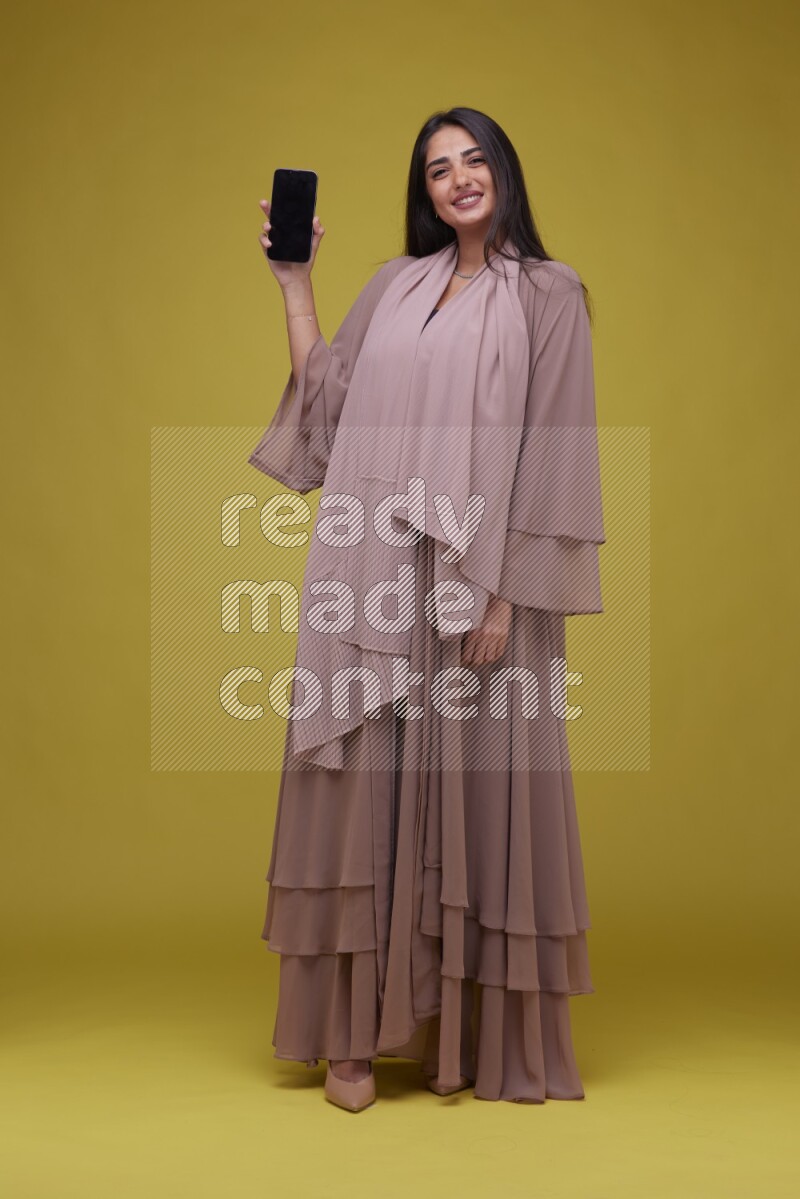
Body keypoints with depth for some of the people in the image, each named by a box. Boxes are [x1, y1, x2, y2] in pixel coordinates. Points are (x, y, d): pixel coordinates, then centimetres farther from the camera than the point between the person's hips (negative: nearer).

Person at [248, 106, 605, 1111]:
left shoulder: (548, 294, 3)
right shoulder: (395, 285, 17)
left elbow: (551, 452, -4)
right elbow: (322, 398, 15)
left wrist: (505, 590, -12)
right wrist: (294, 281, 14)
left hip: (476, 578, -3)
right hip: (370, 575, 4)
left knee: (468, 787, 2)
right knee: (363, 782, 2)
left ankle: (476, 1033, 15)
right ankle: (354, 1027, 12)